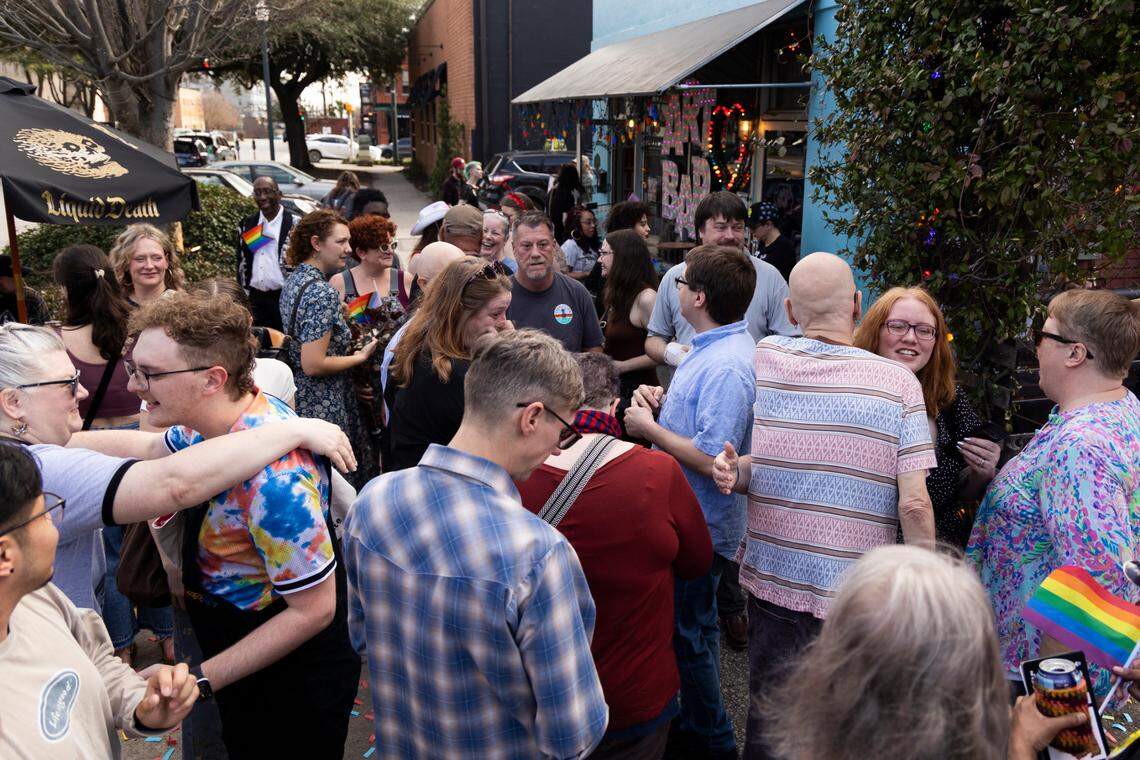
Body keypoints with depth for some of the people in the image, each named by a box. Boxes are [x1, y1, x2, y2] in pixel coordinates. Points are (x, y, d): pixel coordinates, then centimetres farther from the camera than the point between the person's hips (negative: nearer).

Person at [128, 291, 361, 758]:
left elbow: (313, 610, -30)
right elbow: (156, 448, 14)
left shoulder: (272, 478, -37)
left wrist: (200, 679, -25)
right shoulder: (215, 420, -10)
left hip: (292, 682, -8)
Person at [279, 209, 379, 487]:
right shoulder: (322, 292, -22)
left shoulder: (294, 279, 8)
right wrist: (359, 357, -12)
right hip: (324, 406, -10)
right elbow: (313, 365, -25)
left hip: (297, 395, 10)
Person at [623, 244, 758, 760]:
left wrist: (649, 427, -20)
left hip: (700, 524, -10)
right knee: (697, 624, 25)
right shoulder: (716, 347, 6)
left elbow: (711, 460, -32)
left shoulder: (726, 367, -28)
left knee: (686, 633, 8)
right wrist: (661, 400, 1)